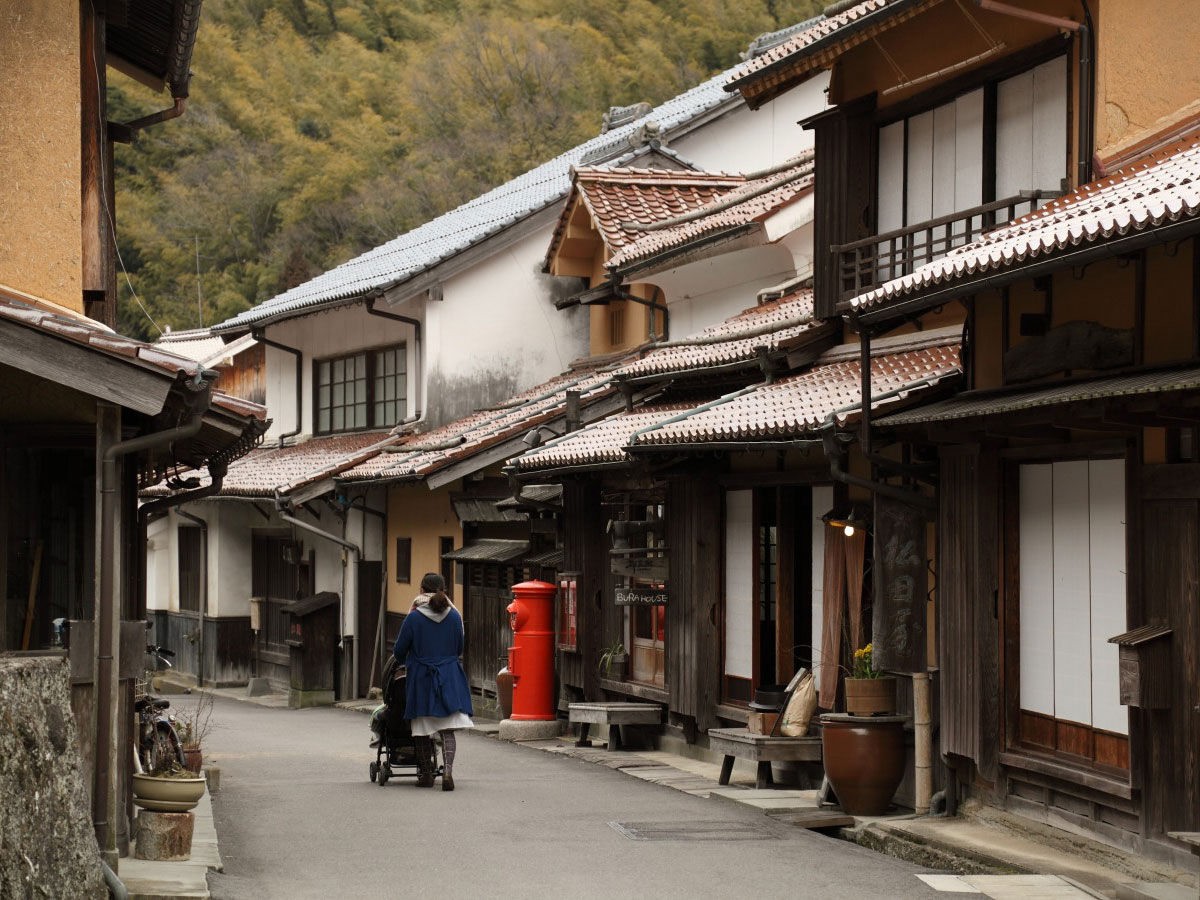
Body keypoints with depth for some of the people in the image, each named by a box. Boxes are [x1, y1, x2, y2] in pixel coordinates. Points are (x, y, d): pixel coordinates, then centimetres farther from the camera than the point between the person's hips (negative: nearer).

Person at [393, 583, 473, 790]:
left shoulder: (414, 618, -9)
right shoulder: (454, 616, 0)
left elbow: (399, 652, -2)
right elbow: (459, 649, 10)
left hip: (421, 678, -2)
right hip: (450, 678, 2)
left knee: (423, 730, 11)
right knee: (448, 730, 0)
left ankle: (426, 775, 19)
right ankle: (448, 770, -19)